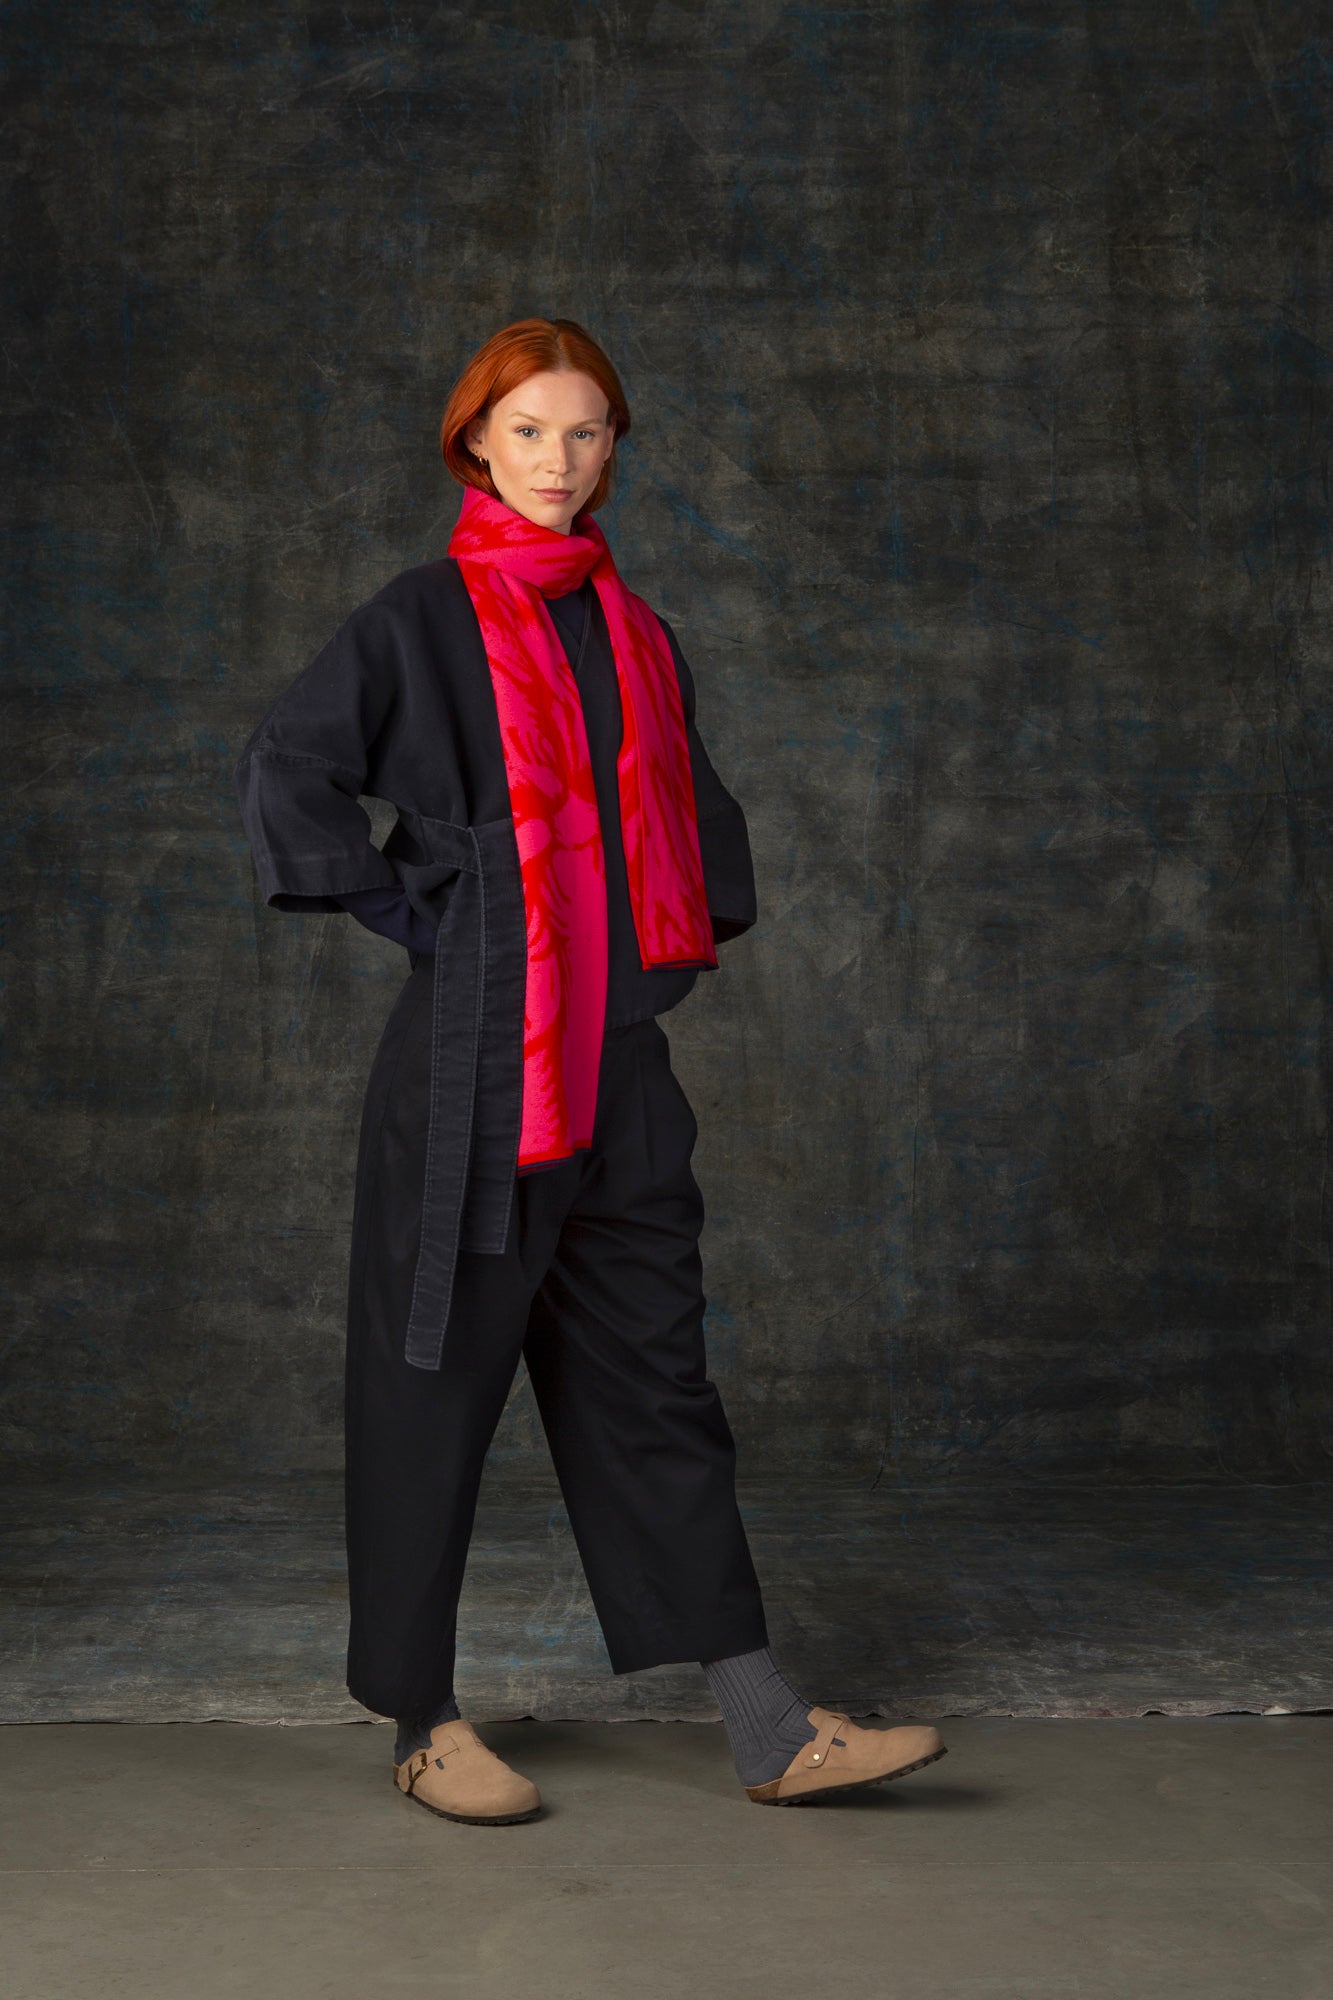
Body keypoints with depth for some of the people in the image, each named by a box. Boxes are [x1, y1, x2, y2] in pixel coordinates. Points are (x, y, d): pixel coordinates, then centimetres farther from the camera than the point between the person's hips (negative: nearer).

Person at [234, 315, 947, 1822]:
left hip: (616, 1066, 6)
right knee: (441, 1381, 2)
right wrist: (406, 906, -9)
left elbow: (695, 811, 27)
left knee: (652, 1373, 8)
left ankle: (769, 1734, 11)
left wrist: (695, 933, 13)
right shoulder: (420, 620, -2)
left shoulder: (633, 632, 15)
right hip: (473, 1061, -5)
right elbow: (283, 771, -10)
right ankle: (423, 1728, 17)